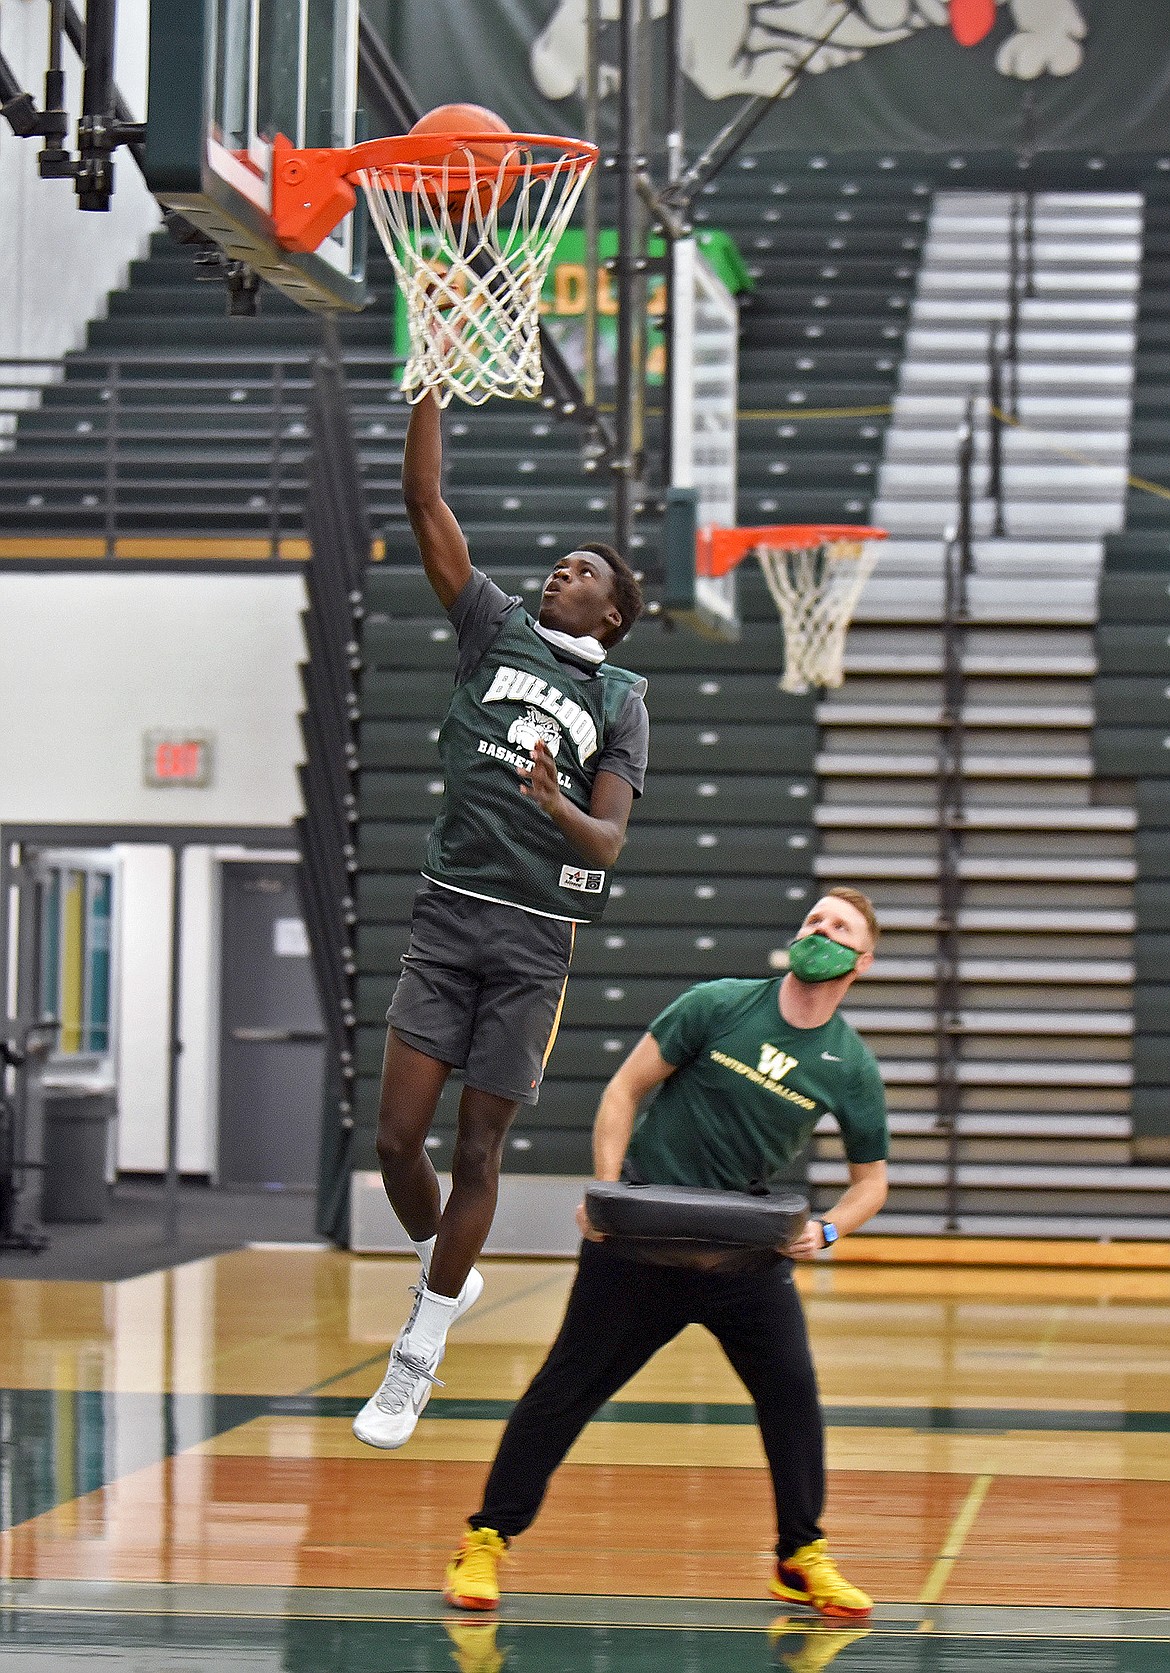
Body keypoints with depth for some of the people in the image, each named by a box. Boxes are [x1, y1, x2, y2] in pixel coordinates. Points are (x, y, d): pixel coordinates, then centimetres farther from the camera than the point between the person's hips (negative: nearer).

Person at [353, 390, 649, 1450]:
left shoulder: (621, 697, 9)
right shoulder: (496, 630, 12)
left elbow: (608, 844, 0)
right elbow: (425, 501, 5)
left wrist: (559, 807, -22)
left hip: (539, 935, -1)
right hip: (449, 912, 1)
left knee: (477, 1152, 0)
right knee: (398, 1135, -6)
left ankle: (418, 1355, 10)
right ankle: (444, 1272, 23)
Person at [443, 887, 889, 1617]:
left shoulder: (852, 1068, -4)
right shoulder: (717, 1006, -9)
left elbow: (871, 1179, 6)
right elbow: (626, 1089, -2)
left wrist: (825, 1230, -14)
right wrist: (606, 1189, -12)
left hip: (749, 1248, 2)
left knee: (792, 1385, -10)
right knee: (572, 1381, 0)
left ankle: (802, 1559, 7)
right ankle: (486, 1542, 8)